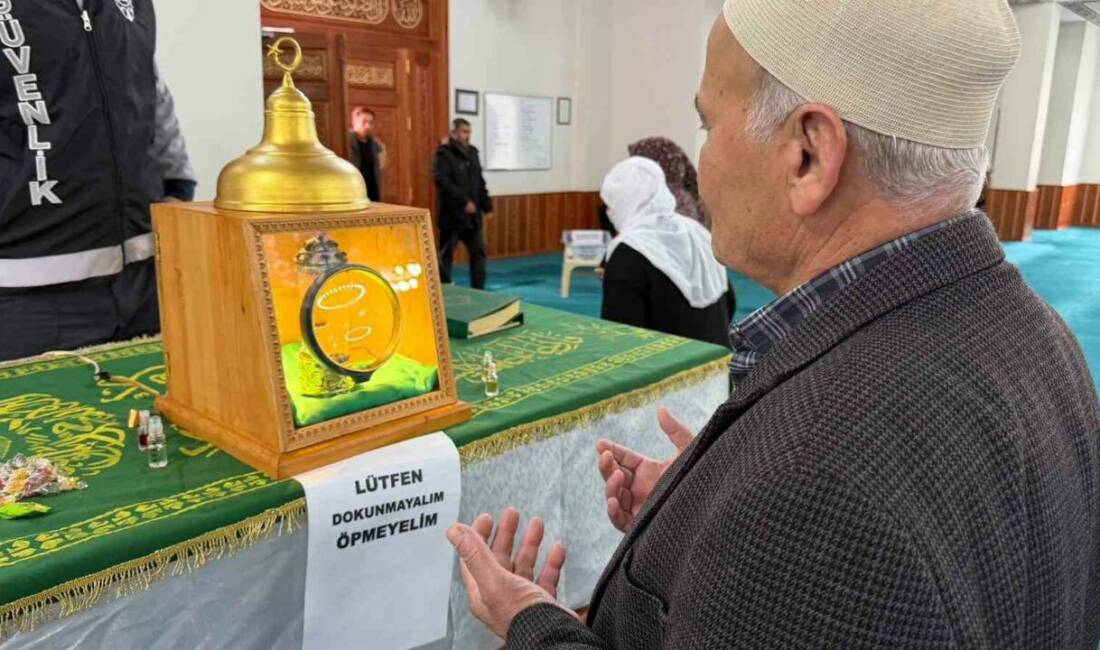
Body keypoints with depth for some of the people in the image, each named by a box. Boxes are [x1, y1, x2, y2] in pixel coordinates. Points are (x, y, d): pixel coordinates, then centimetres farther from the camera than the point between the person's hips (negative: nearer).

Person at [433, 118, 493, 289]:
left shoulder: (472, 152, 13)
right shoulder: (443, 154, -9)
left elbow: (480, 182, 17)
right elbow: (443, 182, -21)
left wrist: (487, 205, 12)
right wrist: (464, 201, -24)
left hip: (473, 214, 7)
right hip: (452, 214, -7)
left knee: (478, 251, 9)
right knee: (446, 255, 2)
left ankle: (478, 290, 17)